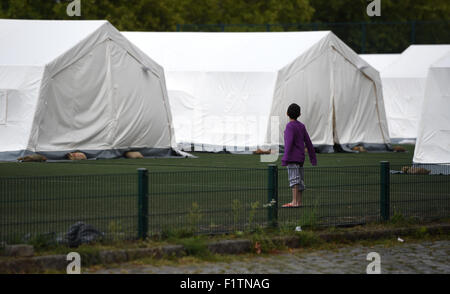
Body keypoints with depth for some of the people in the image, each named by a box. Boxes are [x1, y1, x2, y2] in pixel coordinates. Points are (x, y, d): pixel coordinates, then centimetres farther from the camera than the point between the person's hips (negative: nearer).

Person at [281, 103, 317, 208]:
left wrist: (285, 158, -20)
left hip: (293, 158, -7)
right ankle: (299, 201, 8)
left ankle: (295, 202, -17)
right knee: (299, 179, 8)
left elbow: (289, 143, -18)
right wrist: (313, 157, 21)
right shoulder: (302, 126, 12)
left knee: (294, 179, -11)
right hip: (300, 159, 7)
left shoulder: (290, 126, -10)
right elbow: (308, 142, 15)